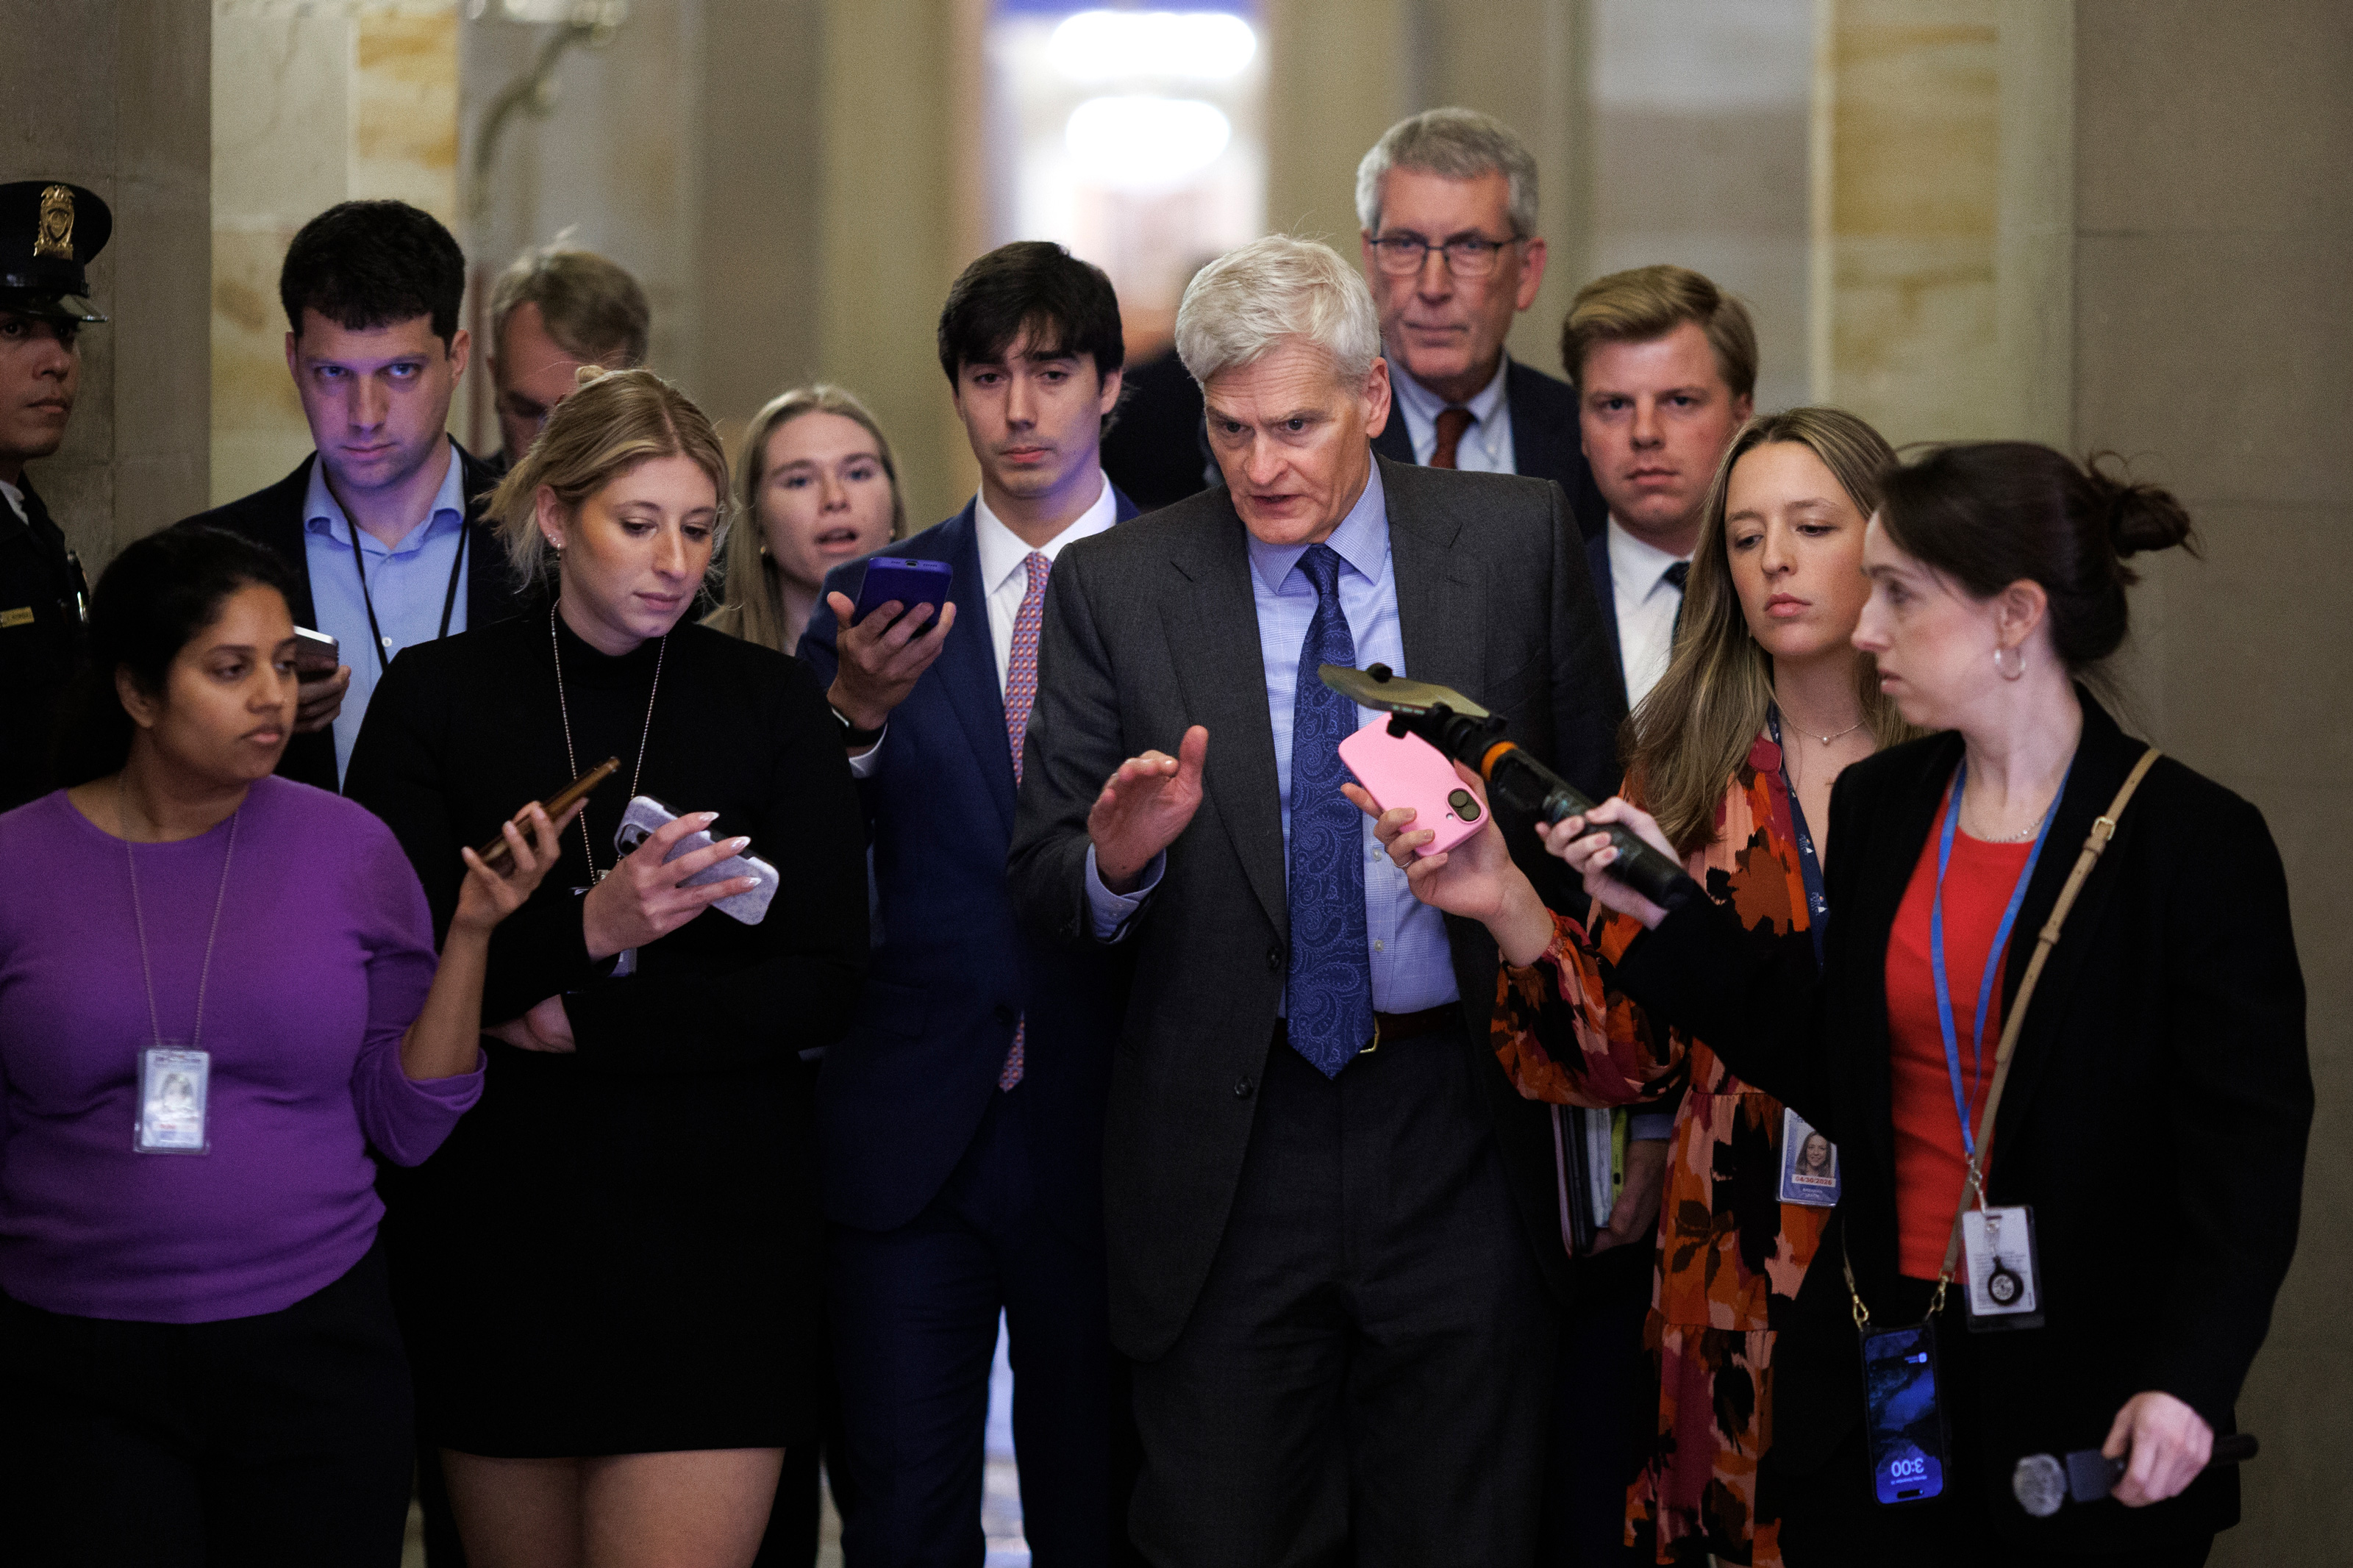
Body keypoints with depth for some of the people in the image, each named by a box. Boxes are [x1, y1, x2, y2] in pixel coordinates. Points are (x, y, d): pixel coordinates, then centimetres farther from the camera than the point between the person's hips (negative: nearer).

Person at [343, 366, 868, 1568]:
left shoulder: (769, 704, 4)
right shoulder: (438, 694, 3)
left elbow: (824, 986, -1)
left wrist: (588, 1021, -10)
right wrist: (584, 931, -21)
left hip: (709, 1217, -1)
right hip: (496, 1227, 1)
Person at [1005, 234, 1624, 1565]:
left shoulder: (1519, 540, 2)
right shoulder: (1115, 586, 1)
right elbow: (1043, 884, 1)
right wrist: (1117, 857, -23)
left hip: (1461, 1145, 0)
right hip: (1225, 1149, 0)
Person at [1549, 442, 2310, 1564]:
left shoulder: (2196, 841, -10)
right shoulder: (1877, 809, 7)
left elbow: (2248, 1151, -12)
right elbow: (1840, 1073, 10)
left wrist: (2188, 1381, -23)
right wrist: (1669, 911, 4)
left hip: (2089, 1400, -5)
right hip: (1874, 1378, 5)